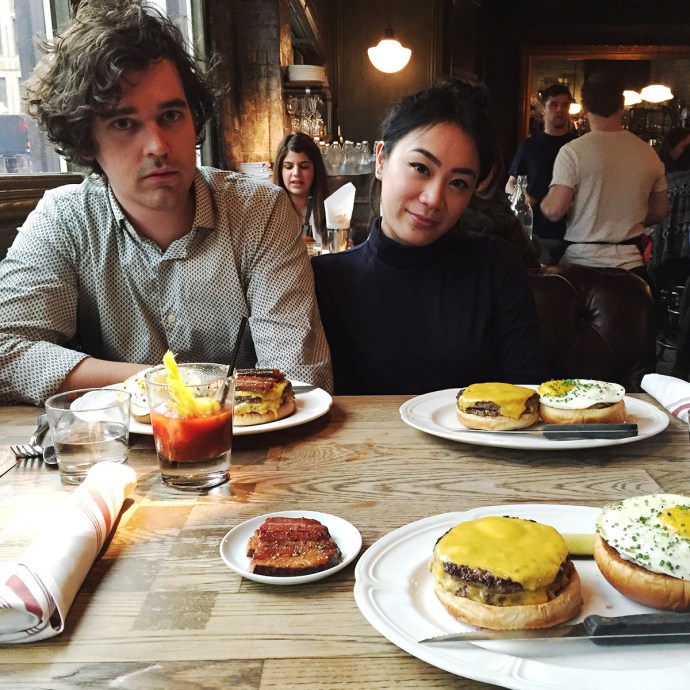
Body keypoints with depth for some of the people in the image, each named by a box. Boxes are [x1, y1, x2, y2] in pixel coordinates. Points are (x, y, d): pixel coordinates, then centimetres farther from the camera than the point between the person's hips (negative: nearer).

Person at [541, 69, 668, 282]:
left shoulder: (573, 151, -10)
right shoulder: (648, 153, 4)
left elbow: (554, 211, -14)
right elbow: (660, 212, 13)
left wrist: (543, 202, 9)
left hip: (582, 260, -3)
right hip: (630, 263, 3)